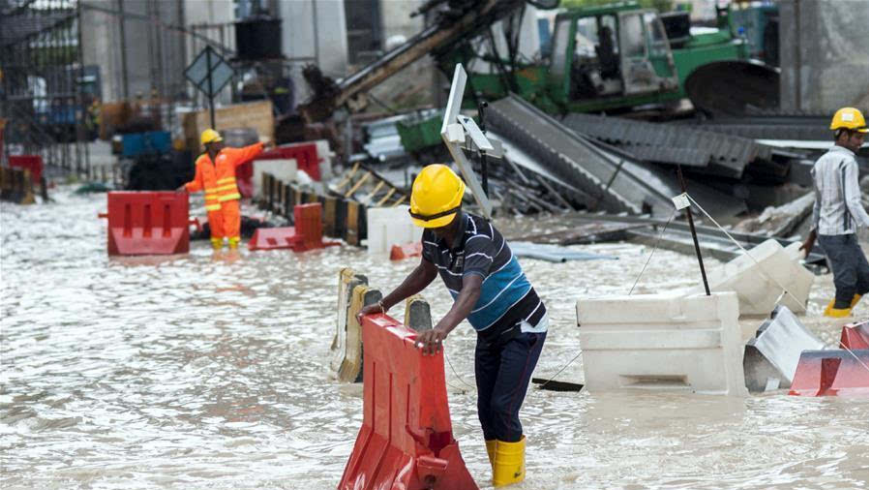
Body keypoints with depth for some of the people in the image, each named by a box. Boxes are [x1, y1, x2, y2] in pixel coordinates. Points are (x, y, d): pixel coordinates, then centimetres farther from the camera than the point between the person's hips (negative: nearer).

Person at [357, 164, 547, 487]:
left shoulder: (478, 236, -32)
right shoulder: (433, 235, -7)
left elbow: (471, 291, -50)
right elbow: (426, 272, 16)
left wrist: (443, 328, -66)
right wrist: (385, 304, 10)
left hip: (522, 328, -8)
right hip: (490, 333, 8)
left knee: (503, 408, -13)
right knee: (486, 409, 9)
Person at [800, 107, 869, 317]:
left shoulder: (822, 162, 12)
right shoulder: (847, 162, -16)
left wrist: (812, 236, 28)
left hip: (826, 233, 9)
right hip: (841, 235, -9)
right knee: (846, 290, -3)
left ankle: (828, 319, 17)